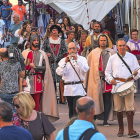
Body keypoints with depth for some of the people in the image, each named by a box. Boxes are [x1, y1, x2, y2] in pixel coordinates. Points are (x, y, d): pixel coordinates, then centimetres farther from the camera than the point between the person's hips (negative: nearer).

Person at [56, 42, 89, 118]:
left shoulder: (82, 59, 8)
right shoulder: (64, 60, 11)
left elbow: (85, 69, -10)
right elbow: (59, 72, -3)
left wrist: (77, 60, -16)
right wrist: (65, 62, -15)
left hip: (78, 88, -2)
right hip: (68, 88, 3)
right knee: (71, 109, 8)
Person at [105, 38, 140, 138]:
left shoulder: (132, 57, 11)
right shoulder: (112, 58, 11)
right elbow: (108, 72, 13)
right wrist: (110, 79, -5)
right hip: (117, 85, 1)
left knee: (130, 108, -10)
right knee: (119, 109, 3)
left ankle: (131, 131, -10)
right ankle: (121, 129, 17)